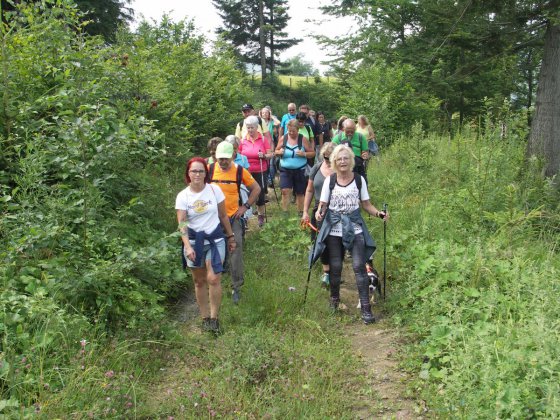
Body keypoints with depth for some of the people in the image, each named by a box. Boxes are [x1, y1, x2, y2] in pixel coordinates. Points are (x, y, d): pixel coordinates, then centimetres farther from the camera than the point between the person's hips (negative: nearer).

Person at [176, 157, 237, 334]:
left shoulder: (214, 190, -4)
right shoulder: (182, 196, -5)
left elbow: (223, 216, 6)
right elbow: (182, 224, -10)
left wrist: (230, 236, 10)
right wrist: (187, 246, -23)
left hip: (215, 239, -1)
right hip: (194, 240, 1)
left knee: (213, 279, -12)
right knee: (199, 281, 9)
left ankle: (214, 318, 2)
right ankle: (205, 318, 22)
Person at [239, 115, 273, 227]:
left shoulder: (263, 139, -1)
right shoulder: (243, 140, 2)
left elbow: (270, 154, -2)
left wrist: (264, 156, -21)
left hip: (260, 172, -1)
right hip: (246, 172, 1)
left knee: (260, 194, 5)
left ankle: (261, 217, 21)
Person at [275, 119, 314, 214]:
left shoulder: (303, 139, -5)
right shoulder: (283, 139, 1)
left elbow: (312, 153, -1)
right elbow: (276, 151, 12)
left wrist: (304, 154, -20)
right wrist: (279, 152, -12)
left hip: (300, 170, -1)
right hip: (285, 170, 1)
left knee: (299, 193, 9)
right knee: (285, 191, -12)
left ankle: (300, 213, 24)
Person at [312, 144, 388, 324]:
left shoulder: (359, 180, 1)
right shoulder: (330, 180, 0)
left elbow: (366, 204, 5)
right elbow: (323, 204, 3)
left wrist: (379, 214, -13)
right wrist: (319, 212, -19)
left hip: (355, 228, 0)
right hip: (334, 229, 1)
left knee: (359, 266, -9)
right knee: (335, 267, 8)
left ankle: (366, 308, -5)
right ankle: (334, 299, 33)